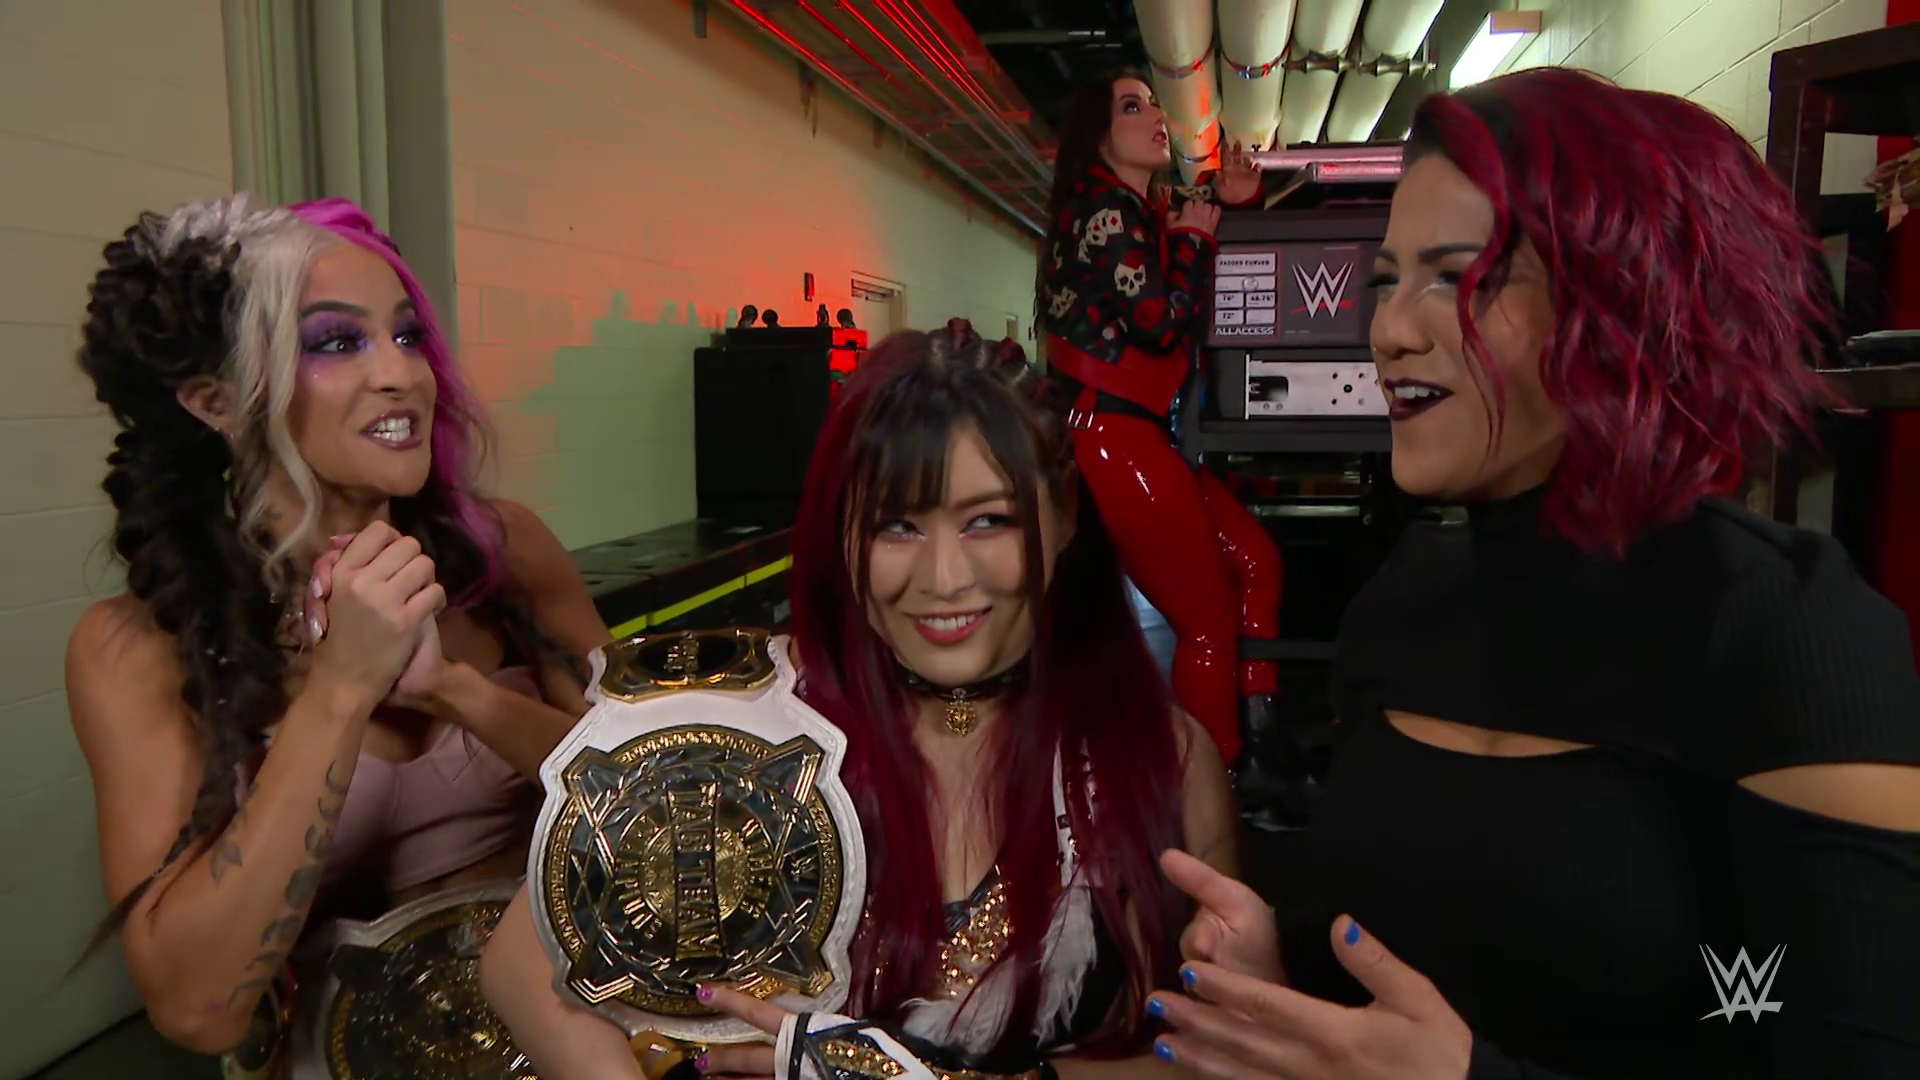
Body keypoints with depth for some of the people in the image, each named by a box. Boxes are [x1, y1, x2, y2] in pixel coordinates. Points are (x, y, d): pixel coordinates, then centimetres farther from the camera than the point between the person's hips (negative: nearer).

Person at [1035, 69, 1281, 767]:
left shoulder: (1147, 211, 19)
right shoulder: (1108, 207, -10)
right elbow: (1161, 322, -18)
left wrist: (1234, 201, 11)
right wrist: (1193, 237, -3)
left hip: (1136, 434, 10)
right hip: (1110, 435, -10)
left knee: (1255, 560, 13)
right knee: (1208, 623, -5)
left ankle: (1256, 736, 18)